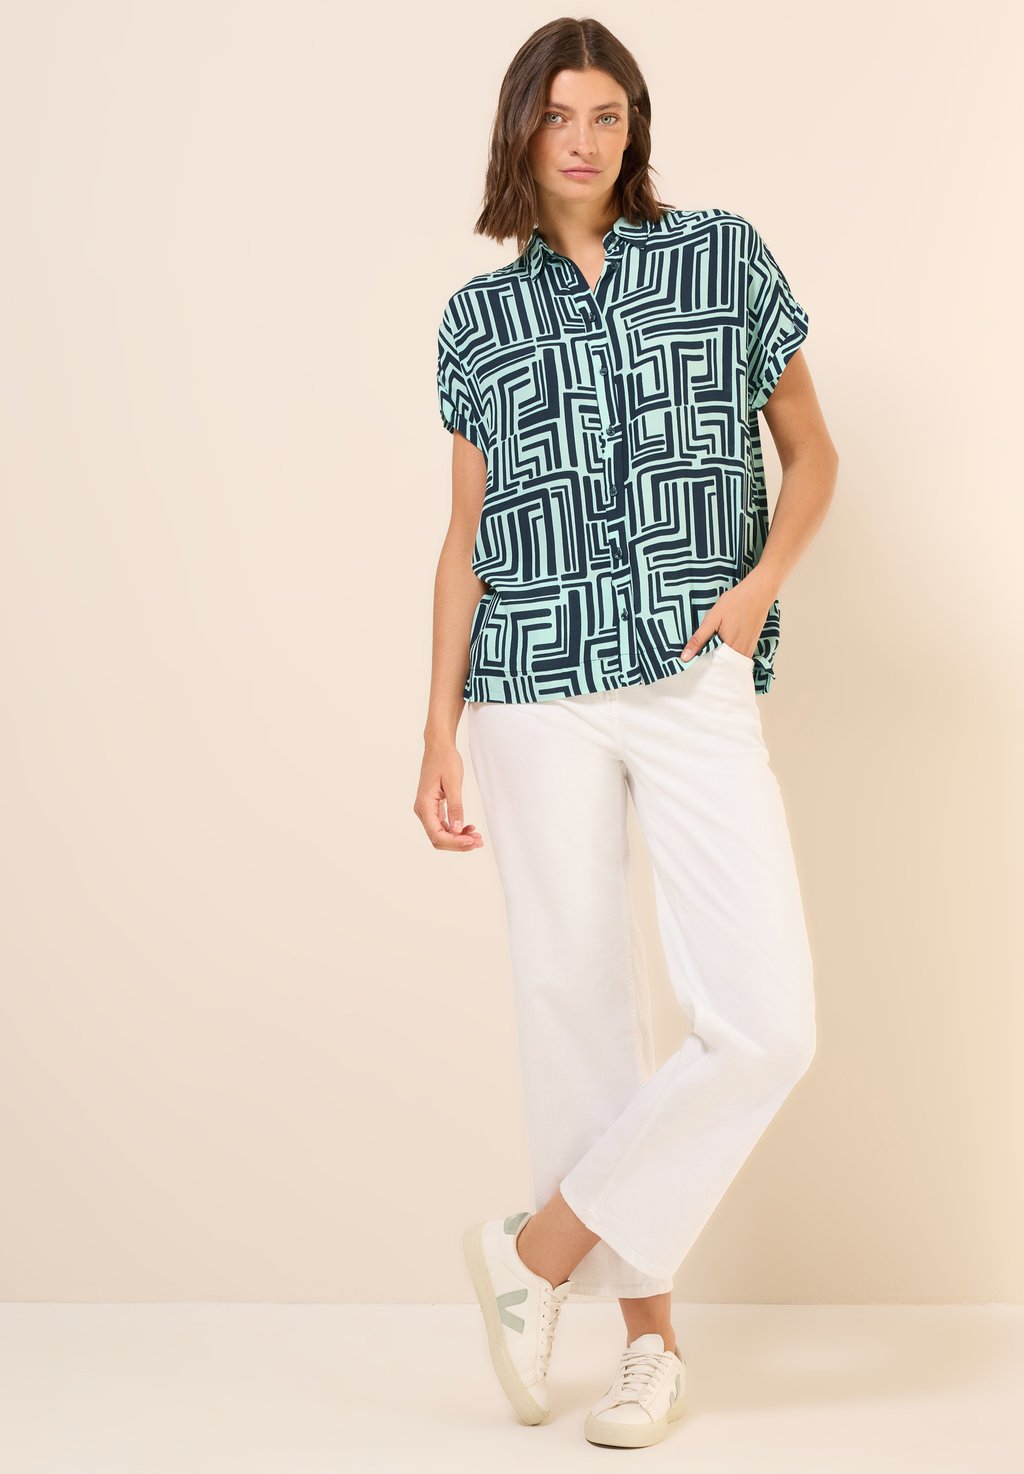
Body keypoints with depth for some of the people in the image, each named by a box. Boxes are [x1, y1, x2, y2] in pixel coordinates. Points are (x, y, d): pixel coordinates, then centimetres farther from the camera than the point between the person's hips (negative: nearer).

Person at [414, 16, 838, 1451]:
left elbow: (810, 450, 13)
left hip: (696, 680, 0)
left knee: (767, 1019, -12)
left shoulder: (723, 256, 9)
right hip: (536, 692, 1)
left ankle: (542, 1247, 6)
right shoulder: (479, 317, 11)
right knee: (582, 1009, 2)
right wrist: (439, 734, 6)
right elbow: (468, 535, 12)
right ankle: (650, 1333, 16)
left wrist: (760, 583, -5)